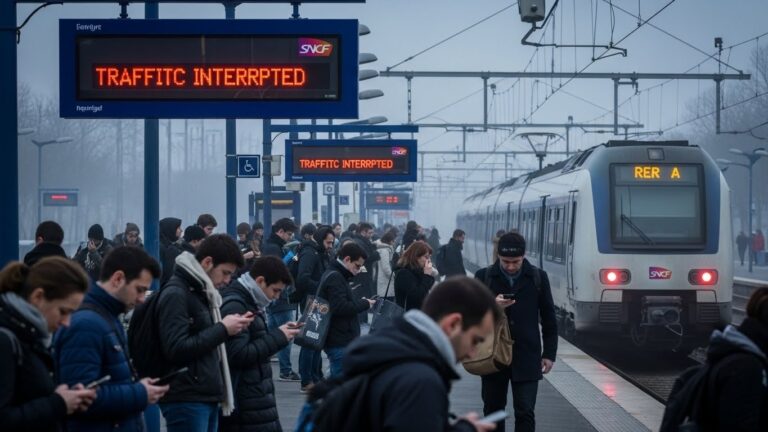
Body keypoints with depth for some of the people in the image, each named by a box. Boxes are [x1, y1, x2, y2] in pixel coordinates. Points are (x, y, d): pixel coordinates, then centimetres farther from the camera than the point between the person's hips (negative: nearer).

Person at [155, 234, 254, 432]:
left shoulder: (201, 292, 17)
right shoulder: (175, 294, -12)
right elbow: (176, 349, -21)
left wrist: (228, 328, 4)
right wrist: (222, 330, -15)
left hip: (207, 398, 10)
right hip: (186, 401, -10)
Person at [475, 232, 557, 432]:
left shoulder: (538, 277, 1)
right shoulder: (484, 277, -1)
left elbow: (548, 318, 7)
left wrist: (549, 353, 5)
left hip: (526, 357, -1)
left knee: (525, 413, -6)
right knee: (493, 410, 12)